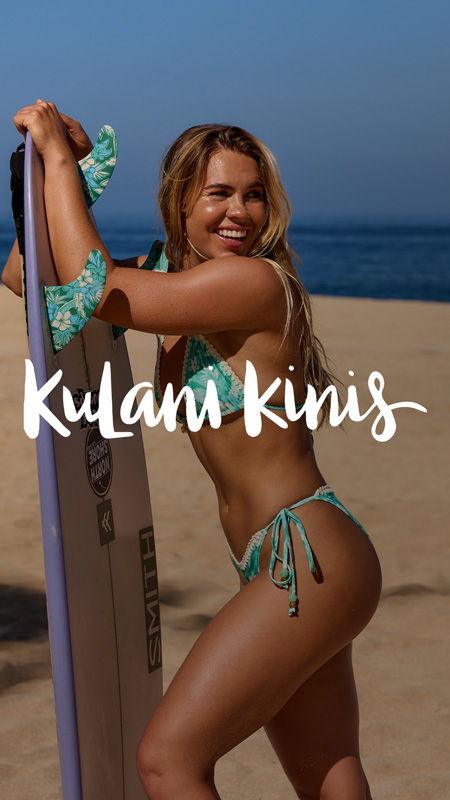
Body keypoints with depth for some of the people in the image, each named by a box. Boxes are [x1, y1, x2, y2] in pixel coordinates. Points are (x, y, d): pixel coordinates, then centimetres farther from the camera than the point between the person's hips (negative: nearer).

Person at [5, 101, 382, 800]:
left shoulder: (257, 280, -16)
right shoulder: (170, 275, 10)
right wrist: (56, 161, 2)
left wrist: (60, 158, -9)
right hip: (290, 567, 9)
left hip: (309, 558, -9)